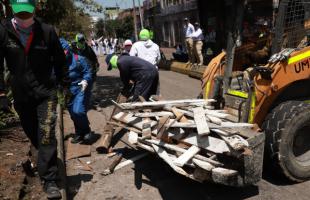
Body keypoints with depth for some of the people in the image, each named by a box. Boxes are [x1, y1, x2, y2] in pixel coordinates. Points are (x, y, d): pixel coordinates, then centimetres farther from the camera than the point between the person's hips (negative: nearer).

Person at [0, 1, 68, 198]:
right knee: (33, 135, 17)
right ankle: (47, 161, 44)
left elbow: (59, 61, 4)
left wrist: (64, 84, 7)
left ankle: (49, 180, -3)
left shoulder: (47, 31, -6)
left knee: (46, 136, -10)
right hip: (20, 95, 3)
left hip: (46, 92, -2)